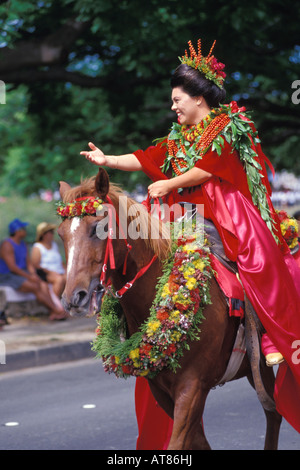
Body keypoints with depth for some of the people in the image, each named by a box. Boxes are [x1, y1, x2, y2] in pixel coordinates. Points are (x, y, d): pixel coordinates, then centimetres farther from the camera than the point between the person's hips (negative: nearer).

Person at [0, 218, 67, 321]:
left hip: (21, 275, 8)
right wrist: (30, 277, -21)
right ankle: (57, 310, -24)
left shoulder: (22, 244, 12)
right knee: (36, 287, -26)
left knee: (44, 285, -16)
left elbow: (29, 263, 13)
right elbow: (12, 267, -22)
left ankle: (53, 313, -29)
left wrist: (34, 275, -7)